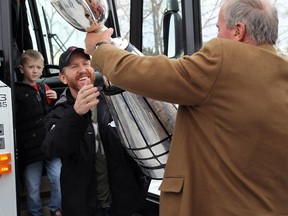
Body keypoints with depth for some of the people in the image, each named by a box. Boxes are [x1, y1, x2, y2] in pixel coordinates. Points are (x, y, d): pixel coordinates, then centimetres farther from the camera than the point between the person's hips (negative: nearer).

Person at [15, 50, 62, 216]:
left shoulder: (45, 89, 14)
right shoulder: (17, 92, -5)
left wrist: (55, 100, 5)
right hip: (30, 149, -5)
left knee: (59, 180, 7)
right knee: (33, 188, 6)